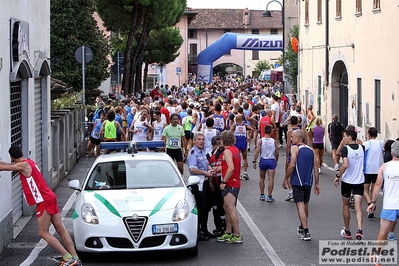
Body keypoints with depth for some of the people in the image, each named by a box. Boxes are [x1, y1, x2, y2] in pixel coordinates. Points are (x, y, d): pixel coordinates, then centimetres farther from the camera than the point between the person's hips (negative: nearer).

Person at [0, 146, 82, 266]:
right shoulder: (28, 162, 13)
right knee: (61, 229, 8)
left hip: (44, 201, -9)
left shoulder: (24, 165, -14)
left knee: (43, 233, -3)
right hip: (49, 198, 9)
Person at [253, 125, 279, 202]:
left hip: (263, 160, 1)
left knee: (262, 178, 16)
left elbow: (257, 151, -11)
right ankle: (269, 196, -3)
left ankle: (262, 195, 20)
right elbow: (277, 152, 3)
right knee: (271, 179, -1)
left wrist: (254, 161, -6)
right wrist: (276, 160, 19)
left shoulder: (260, 140, -5)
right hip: (271, 161, -1)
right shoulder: (274, 141, -3)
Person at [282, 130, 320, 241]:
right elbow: (315, 167, 8)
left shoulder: (295, 148, -7)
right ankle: (302, 227, 36)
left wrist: (285, 179, -7)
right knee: (305, 204, 19)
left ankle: (306, 232, -13)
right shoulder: (310, 149, 11)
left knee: (300, 205, -6)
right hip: (308, 182, 6)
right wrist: (316, 184, 11)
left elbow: (292, 165, -16)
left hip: (297, 182, -6)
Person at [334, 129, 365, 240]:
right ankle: (359, 229, -22)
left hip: (347, 181, -3)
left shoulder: (345, 149, -14)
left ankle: (347, 231, 24)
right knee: (358, 207, -2)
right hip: (359, 181, 3)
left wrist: (337, 176, -15)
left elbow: (345, 165, -25)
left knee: (345, 206, 15)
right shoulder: (362, 148, 1)